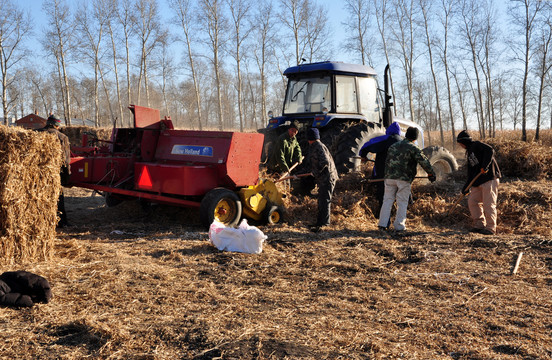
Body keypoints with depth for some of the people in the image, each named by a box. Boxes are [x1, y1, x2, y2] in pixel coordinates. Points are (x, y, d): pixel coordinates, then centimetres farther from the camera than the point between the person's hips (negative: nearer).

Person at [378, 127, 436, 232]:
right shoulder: (413, 148, -3)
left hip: (390, 177, 4)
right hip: (404, 179, -4)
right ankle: (399, 225, 4)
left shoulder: (393, 146, 15)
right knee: (402, 202, 4)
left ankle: (383, 224, 2)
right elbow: (424, 162, -8)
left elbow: (387, 161, 21)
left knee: (388, 200, 7)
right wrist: (431, 173, 4)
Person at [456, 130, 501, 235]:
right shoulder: (469, 152, 23)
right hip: (478, 182, 9)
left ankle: (491, 228, -3)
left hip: (490, 179, -9)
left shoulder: (477, 145, -2)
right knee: (472, 201, 6)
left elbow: (490, 151, -21)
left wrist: (485, 166, -28)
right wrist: (466, 187, 18)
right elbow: (470, 172, 23)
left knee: (488, 204, -9)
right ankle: (479, 225, 14)